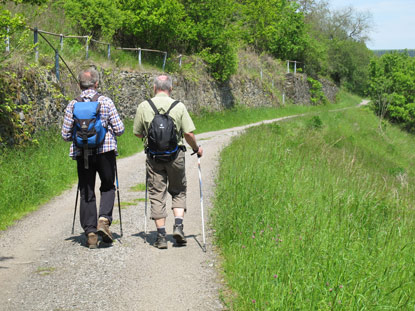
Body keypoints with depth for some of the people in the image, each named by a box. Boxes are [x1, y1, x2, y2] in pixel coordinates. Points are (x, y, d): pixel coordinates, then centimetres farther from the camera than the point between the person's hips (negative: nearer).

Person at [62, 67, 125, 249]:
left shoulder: (72, 105, 0)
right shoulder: (106, 102, -4)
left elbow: (65, 134, 2)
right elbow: (120, 129, -4)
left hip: (82, 154, 1)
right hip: (105, 152, -1)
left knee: (86, 193, 8)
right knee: (107, 187, 16)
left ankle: (90, 232, 6)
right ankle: (104, 220, -5)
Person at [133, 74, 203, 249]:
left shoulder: (143, 107, -1)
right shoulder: (179, 106, -4)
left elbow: (137, 133, 7)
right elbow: (188, 133, -7)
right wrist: (196, 148, 12)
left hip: (153, 157, 0)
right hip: (175, 154, 0)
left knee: (157, 195, 6)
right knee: (178, 192, 17)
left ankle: (161, 236, 4)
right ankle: (178, 226, 0)